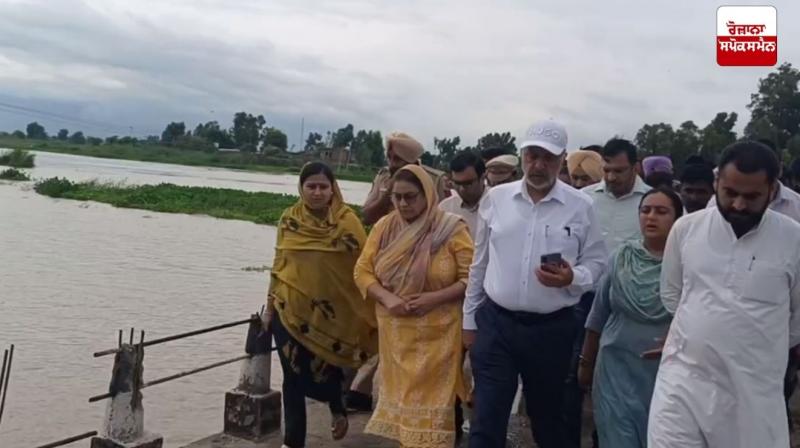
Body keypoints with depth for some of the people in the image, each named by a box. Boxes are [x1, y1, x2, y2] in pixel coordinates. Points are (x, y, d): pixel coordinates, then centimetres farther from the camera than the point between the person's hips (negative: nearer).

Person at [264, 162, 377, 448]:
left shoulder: (347, 221, -9)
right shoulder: (289, 220, 0)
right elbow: (279, 264, 9)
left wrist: (365, 313, -8)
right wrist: (270, 305, 11)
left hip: (331, 312, -2)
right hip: (290, 310, 3)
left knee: (325, 370, 11)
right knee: (293, 375, 8)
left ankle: (338, 410, 44)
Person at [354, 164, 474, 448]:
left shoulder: (451, 229, -8)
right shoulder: (385, 227, 3)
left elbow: (472, 278, -8)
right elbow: (362, 271, 4)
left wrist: (435, 298, -19)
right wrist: (386, 298, -14)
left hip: (436, 334, -3)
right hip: (395, 333, 4)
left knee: (432, 402, 2)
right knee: (400, 395, 14)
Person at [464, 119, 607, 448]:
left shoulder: (580, 206, -3)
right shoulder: (495, 198, 2)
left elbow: (595, 261, 4)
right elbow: (479, 263, 8)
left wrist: (572, 277, -19)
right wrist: (469, 320, 9)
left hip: (552, 329, 0)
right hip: (495, 322, 1)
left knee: (547, 419, 18)